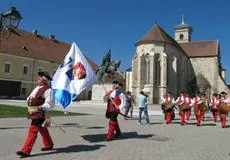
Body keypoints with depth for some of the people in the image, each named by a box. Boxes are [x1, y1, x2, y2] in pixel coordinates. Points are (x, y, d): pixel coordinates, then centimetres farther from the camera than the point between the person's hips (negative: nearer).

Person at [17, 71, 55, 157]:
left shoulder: (47, 90, -17)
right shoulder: (38, 88, 12)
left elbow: (50, 103, -19)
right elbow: (31, 98, 24)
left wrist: (41, 108, -26)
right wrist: (29, 100, 4)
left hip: (39, 114, -10)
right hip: (34, 113, 10)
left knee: (32, 131, -7)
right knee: (43, 130, 21)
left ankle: (26, 151, 0)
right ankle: (49, 145, 37)